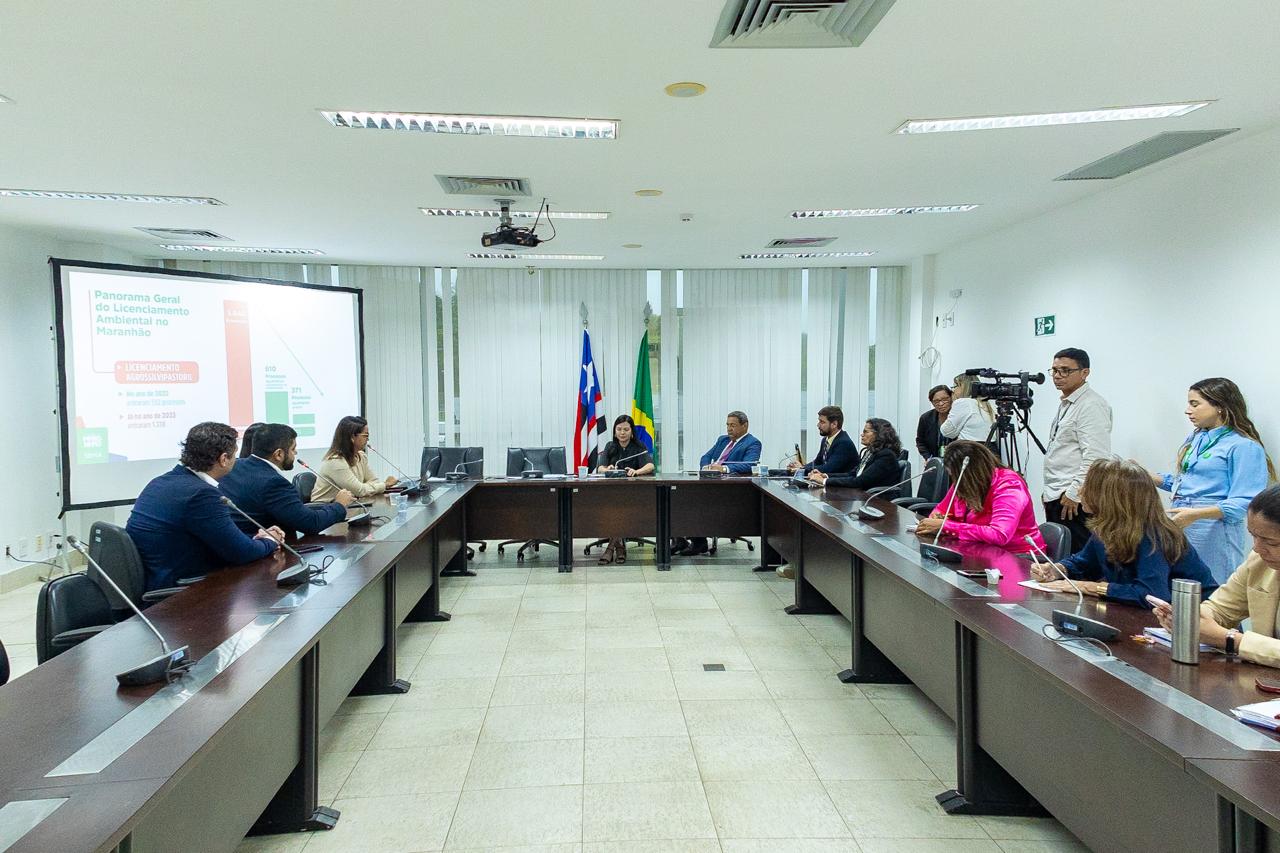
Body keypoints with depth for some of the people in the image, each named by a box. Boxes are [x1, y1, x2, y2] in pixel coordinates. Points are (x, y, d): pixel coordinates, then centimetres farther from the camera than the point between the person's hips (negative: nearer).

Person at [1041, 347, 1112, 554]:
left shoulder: (1091, 405, -12)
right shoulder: (1065, 404, 19)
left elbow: (1095, 457, -20)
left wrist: (1074, 493, -19)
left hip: (1073, 501, -9)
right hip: (1056, 498, 10)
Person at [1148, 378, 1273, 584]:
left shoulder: (1244, 446, -10)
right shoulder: (1196, 439, 14)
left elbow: (1243, 503, -16)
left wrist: (1197, 514, -27)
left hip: (1213, 533, -7)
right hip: (1180, 526, 7)